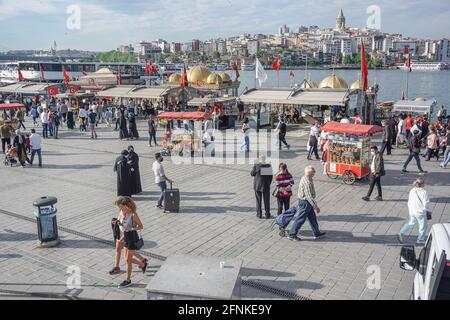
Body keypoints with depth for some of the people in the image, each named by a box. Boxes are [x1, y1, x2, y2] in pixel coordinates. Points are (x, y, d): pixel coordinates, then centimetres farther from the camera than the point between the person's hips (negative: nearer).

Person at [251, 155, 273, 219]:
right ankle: (267, 214, 12)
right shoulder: (269, 166, -5)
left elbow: (252, 174, -1)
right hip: (266, 185, 2)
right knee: (267, 200, 9)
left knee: (258, 200, 10)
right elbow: (271, 176, 1)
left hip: (258, 185, -1)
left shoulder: (256, 165, -13)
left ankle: (259, 214, 13)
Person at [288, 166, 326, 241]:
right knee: (301, 219, 0)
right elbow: (309, 196, -29)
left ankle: (317, 233, 29)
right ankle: (292, 235, 9)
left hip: (307, 202, 10)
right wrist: (316, 207, -25)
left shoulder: (306, 179, 6)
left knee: (312, 217, 18)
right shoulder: (307, 182, -27)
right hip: (305, 203, -10)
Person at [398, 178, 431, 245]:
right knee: (423, 226, 12)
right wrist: (429, 211, -2)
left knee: (411, 223, 23)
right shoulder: (424, 192, -19)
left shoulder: (412, 191, 0)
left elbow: (409, 202, 8)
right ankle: (420, 240, 22)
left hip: (412, 211, 6)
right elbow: (426, 204, -17)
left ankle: (401, 234, 13)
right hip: (420, 212, -6)